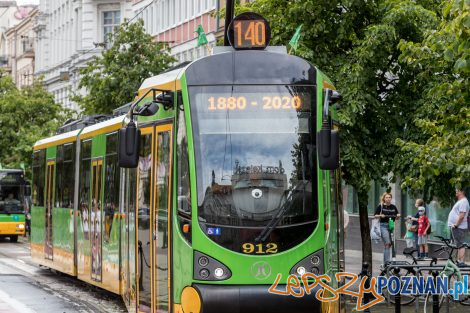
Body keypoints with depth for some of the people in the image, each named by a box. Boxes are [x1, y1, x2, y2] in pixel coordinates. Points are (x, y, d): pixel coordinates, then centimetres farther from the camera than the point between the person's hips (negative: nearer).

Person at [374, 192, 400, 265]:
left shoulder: (393, 207, 12)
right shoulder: (381, 206, 1)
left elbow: (397, 217, 19)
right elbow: (375, 215, 3)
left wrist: (398, 216, -3)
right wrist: (380, 216, -16)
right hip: (384, 226, -5)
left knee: (390, 244, 6)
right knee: (387, 243, -16)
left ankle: (385, 261, 16)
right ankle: (387, 261, -18)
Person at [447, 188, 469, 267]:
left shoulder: (463, 202, -15)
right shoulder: (460, 201, 19)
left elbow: (462, 216, -23)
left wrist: (456, 225, -20)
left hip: (458, 227, -11)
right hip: (455, 227, 11)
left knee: (460, 245, -11)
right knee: (458, 245, 14)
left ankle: (461, 262, -14)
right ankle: (459, 261, 19)